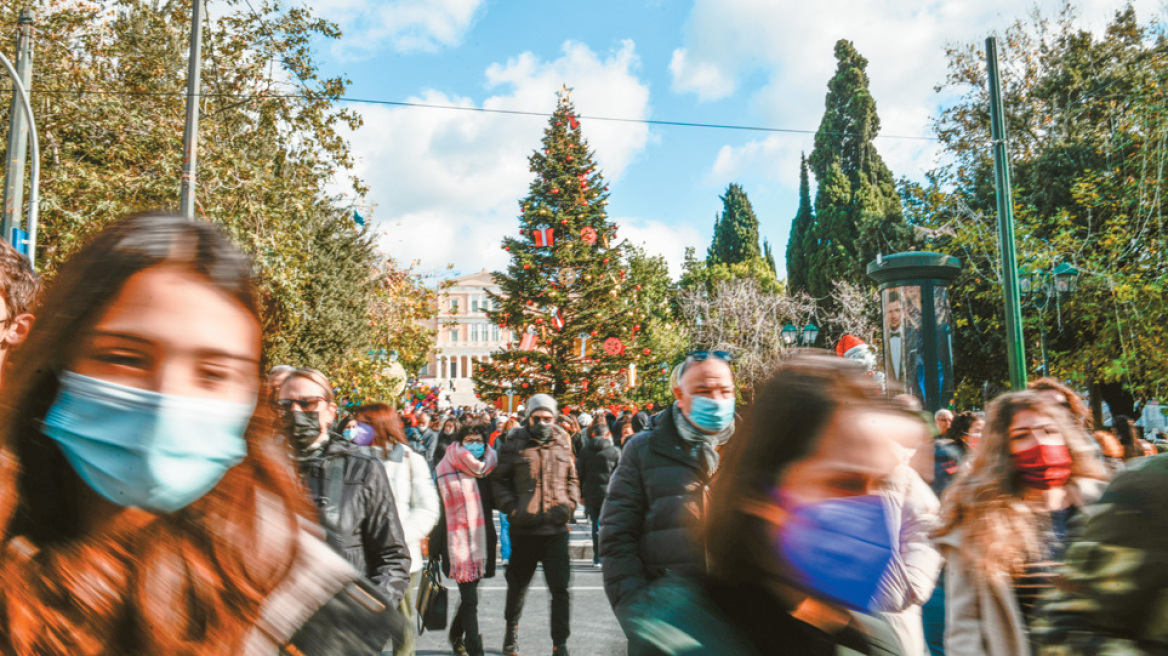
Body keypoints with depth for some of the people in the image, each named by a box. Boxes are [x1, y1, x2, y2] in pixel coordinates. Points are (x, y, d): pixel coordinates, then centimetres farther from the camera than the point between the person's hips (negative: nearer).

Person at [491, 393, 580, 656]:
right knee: (518, 584, 17)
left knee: (560, 588, -1)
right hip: (523, 528, -1)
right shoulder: (514, 444, -1)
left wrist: (570, 504, 1)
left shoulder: (563, 443, 6)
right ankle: (512, 628, 43)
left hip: (556, 528, 1)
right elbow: (499, 479, 3)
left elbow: (572, 479, 16)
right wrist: (510, 507, -10)